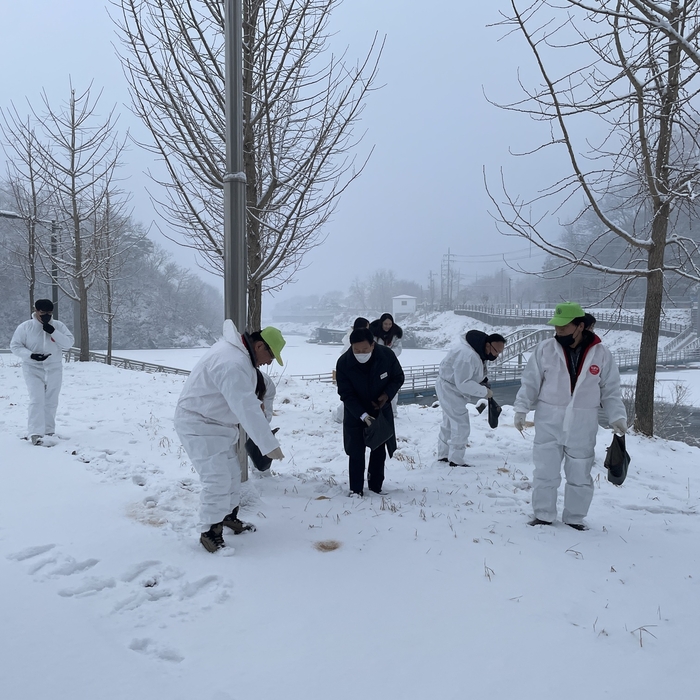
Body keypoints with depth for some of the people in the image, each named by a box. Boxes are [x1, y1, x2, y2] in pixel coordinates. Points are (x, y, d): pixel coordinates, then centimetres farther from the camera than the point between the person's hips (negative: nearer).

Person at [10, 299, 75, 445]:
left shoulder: (58, 326, -1)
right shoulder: (25, 327, -5)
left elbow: (69, 343, -10)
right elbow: (15, 346, -2)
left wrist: (53, 331, -23)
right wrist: (30, 355, -19)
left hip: (54, 369, 3)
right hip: (33, 369, -3)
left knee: (51, 401, 12)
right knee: (37, 400, -15)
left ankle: (48, 430, 27)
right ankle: (36, 433, -15)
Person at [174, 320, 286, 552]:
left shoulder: (236, 349, 1)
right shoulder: (232, 365, -33)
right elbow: (247, 409, -36)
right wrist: (270, 445, -34)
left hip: (217, 423, 11)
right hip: (199, 425, -11)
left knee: (232, 472, 18)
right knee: (218, 479, -13)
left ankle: (228, 516, 36)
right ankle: (209, 532, 3)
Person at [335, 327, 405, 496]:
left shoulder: (387, 355, -23)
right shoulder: (343, 363, -27)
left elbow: (398, 378, -5)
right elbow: (346, 395, -22)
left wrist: (387, 394, -24)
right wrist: (363, 416, -32)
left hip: (381, 410, 2)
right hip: (355, 414, -2)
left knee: (379, 451, 11)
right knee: (356, 453, -1)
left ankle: (375, 487, 26)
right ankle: (356, 490, 12)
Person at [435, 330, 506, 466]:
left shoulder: (480, 352, -1)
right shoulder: (468, 355, -34)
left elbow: (474, 375, 11)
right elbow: (463, 383, -32)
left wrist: (484, 382, -6)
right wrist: (484, 391, -25)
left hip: (454, 387, 11)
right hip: (448, 387, -11)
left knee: (450, 422, 19)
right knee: (461, 424, -9)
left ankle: (443, 455, 32)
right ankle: (456, 460, 0)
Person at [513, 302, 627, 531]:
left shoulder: (601, 354, -4)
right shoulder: (545, 349, -6)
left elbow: (611, 391, 3)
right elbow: (530, 382, -2)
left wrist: (617, 417, -6)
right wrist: (521, 409, -9)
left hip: (582, 427, 1)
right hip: (548, 424, 0)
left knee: (580, 475, 13)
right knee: (545, 473, 7)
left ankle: (575, 517, 30)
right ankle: (543, 515, 24)